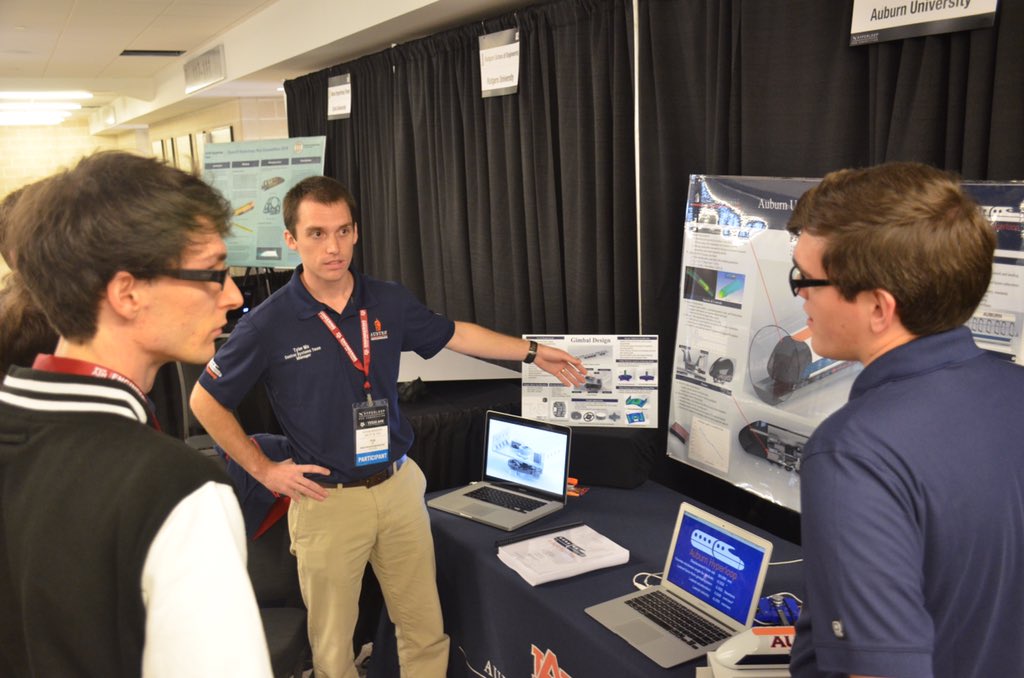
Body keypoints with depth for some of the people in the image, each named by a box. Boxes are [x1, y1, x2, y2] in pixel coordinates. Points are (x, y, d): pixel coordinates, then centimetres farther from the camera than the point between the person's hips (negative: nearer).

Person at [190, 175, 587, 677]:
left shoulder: (389, 302, -1)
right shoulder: (267, 324, -12)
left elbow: (453, 334, 15)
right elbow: (205, 403, -2)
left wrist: (531, 351, 17)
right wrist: (264, 470, -5)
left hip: (399, 486, 3)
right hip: (328, 500, -3)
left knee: (426, 631, 13)